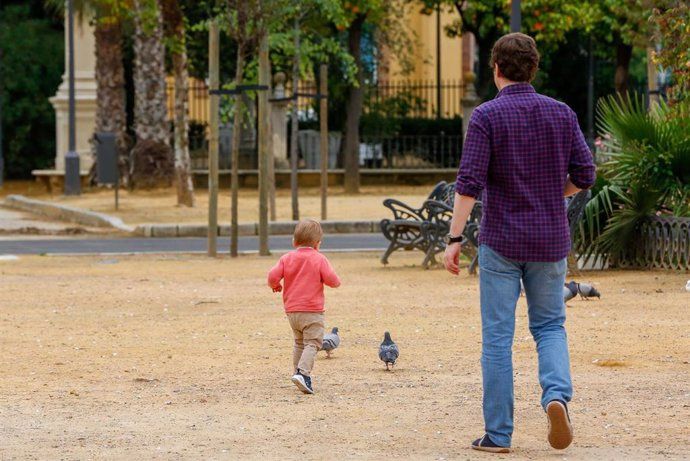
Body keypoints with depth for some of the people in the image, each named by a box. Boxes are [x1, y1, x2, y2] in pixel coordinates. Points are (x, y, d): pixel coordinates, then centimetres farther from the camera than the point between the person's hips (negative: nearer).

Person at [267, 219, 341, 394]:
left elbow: (273, 276, -5)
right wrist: (335, 281, 13)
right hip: (312, 311, -5)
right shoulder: (319, 259, -4)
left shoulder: (286, 258, 5)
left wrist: (276, 285, 16)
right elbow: (332, 280, -10)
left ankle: (299, 371, 19)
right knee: (312, 343, -7)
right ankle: (303, 372, -27)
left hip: (291, 311, 5)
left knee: (299, 343, 21)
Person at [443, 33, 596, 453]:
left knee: (498, 335, 3)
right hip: (550, 241, 3)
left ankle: (498, 434, 4)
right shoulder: (561, 114, 3)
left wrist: (455, 238, -10)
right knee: (550, 326, 15)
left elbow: (470, 182, -14)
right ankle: (557, 394, -12)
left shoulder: (487, 117, -8)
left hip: (501, 241, -3)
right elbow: (584, 175, 2)